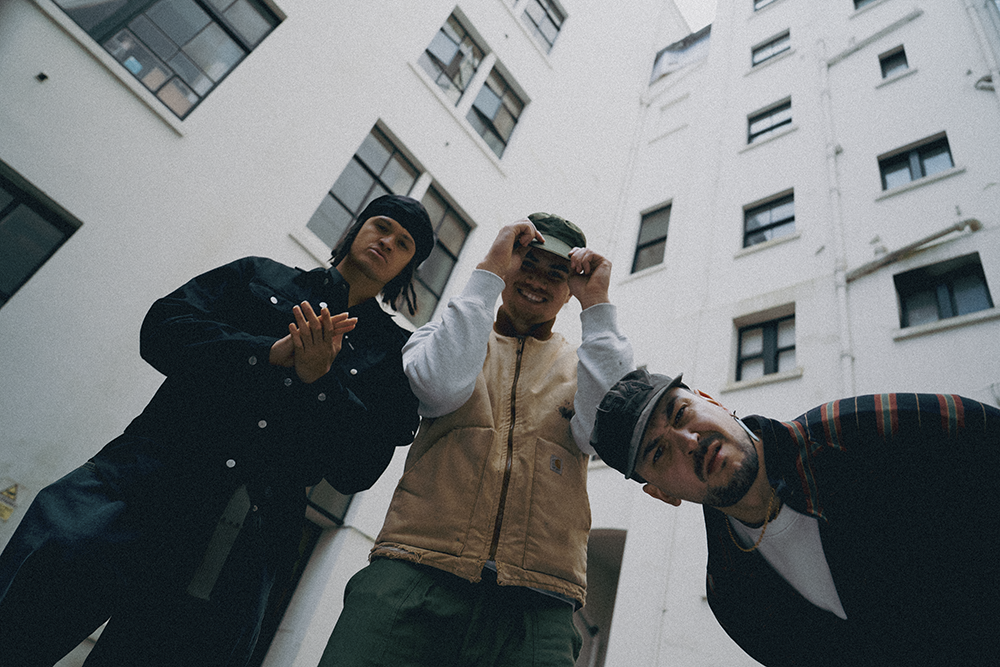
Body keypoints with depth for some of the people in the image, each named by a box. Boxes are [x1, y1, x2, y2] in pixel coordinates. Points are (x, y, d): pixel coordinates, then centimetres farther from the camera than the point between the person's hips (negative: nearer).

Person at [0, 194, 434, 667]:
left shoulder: (391, 353, 10)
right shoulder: (259, 277, 15)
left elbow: (358, 470, 1)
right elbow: (162, 329, 2)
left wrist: (318, 379, -13)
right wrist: (270, 353, -11)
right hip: (140, 486, 1)